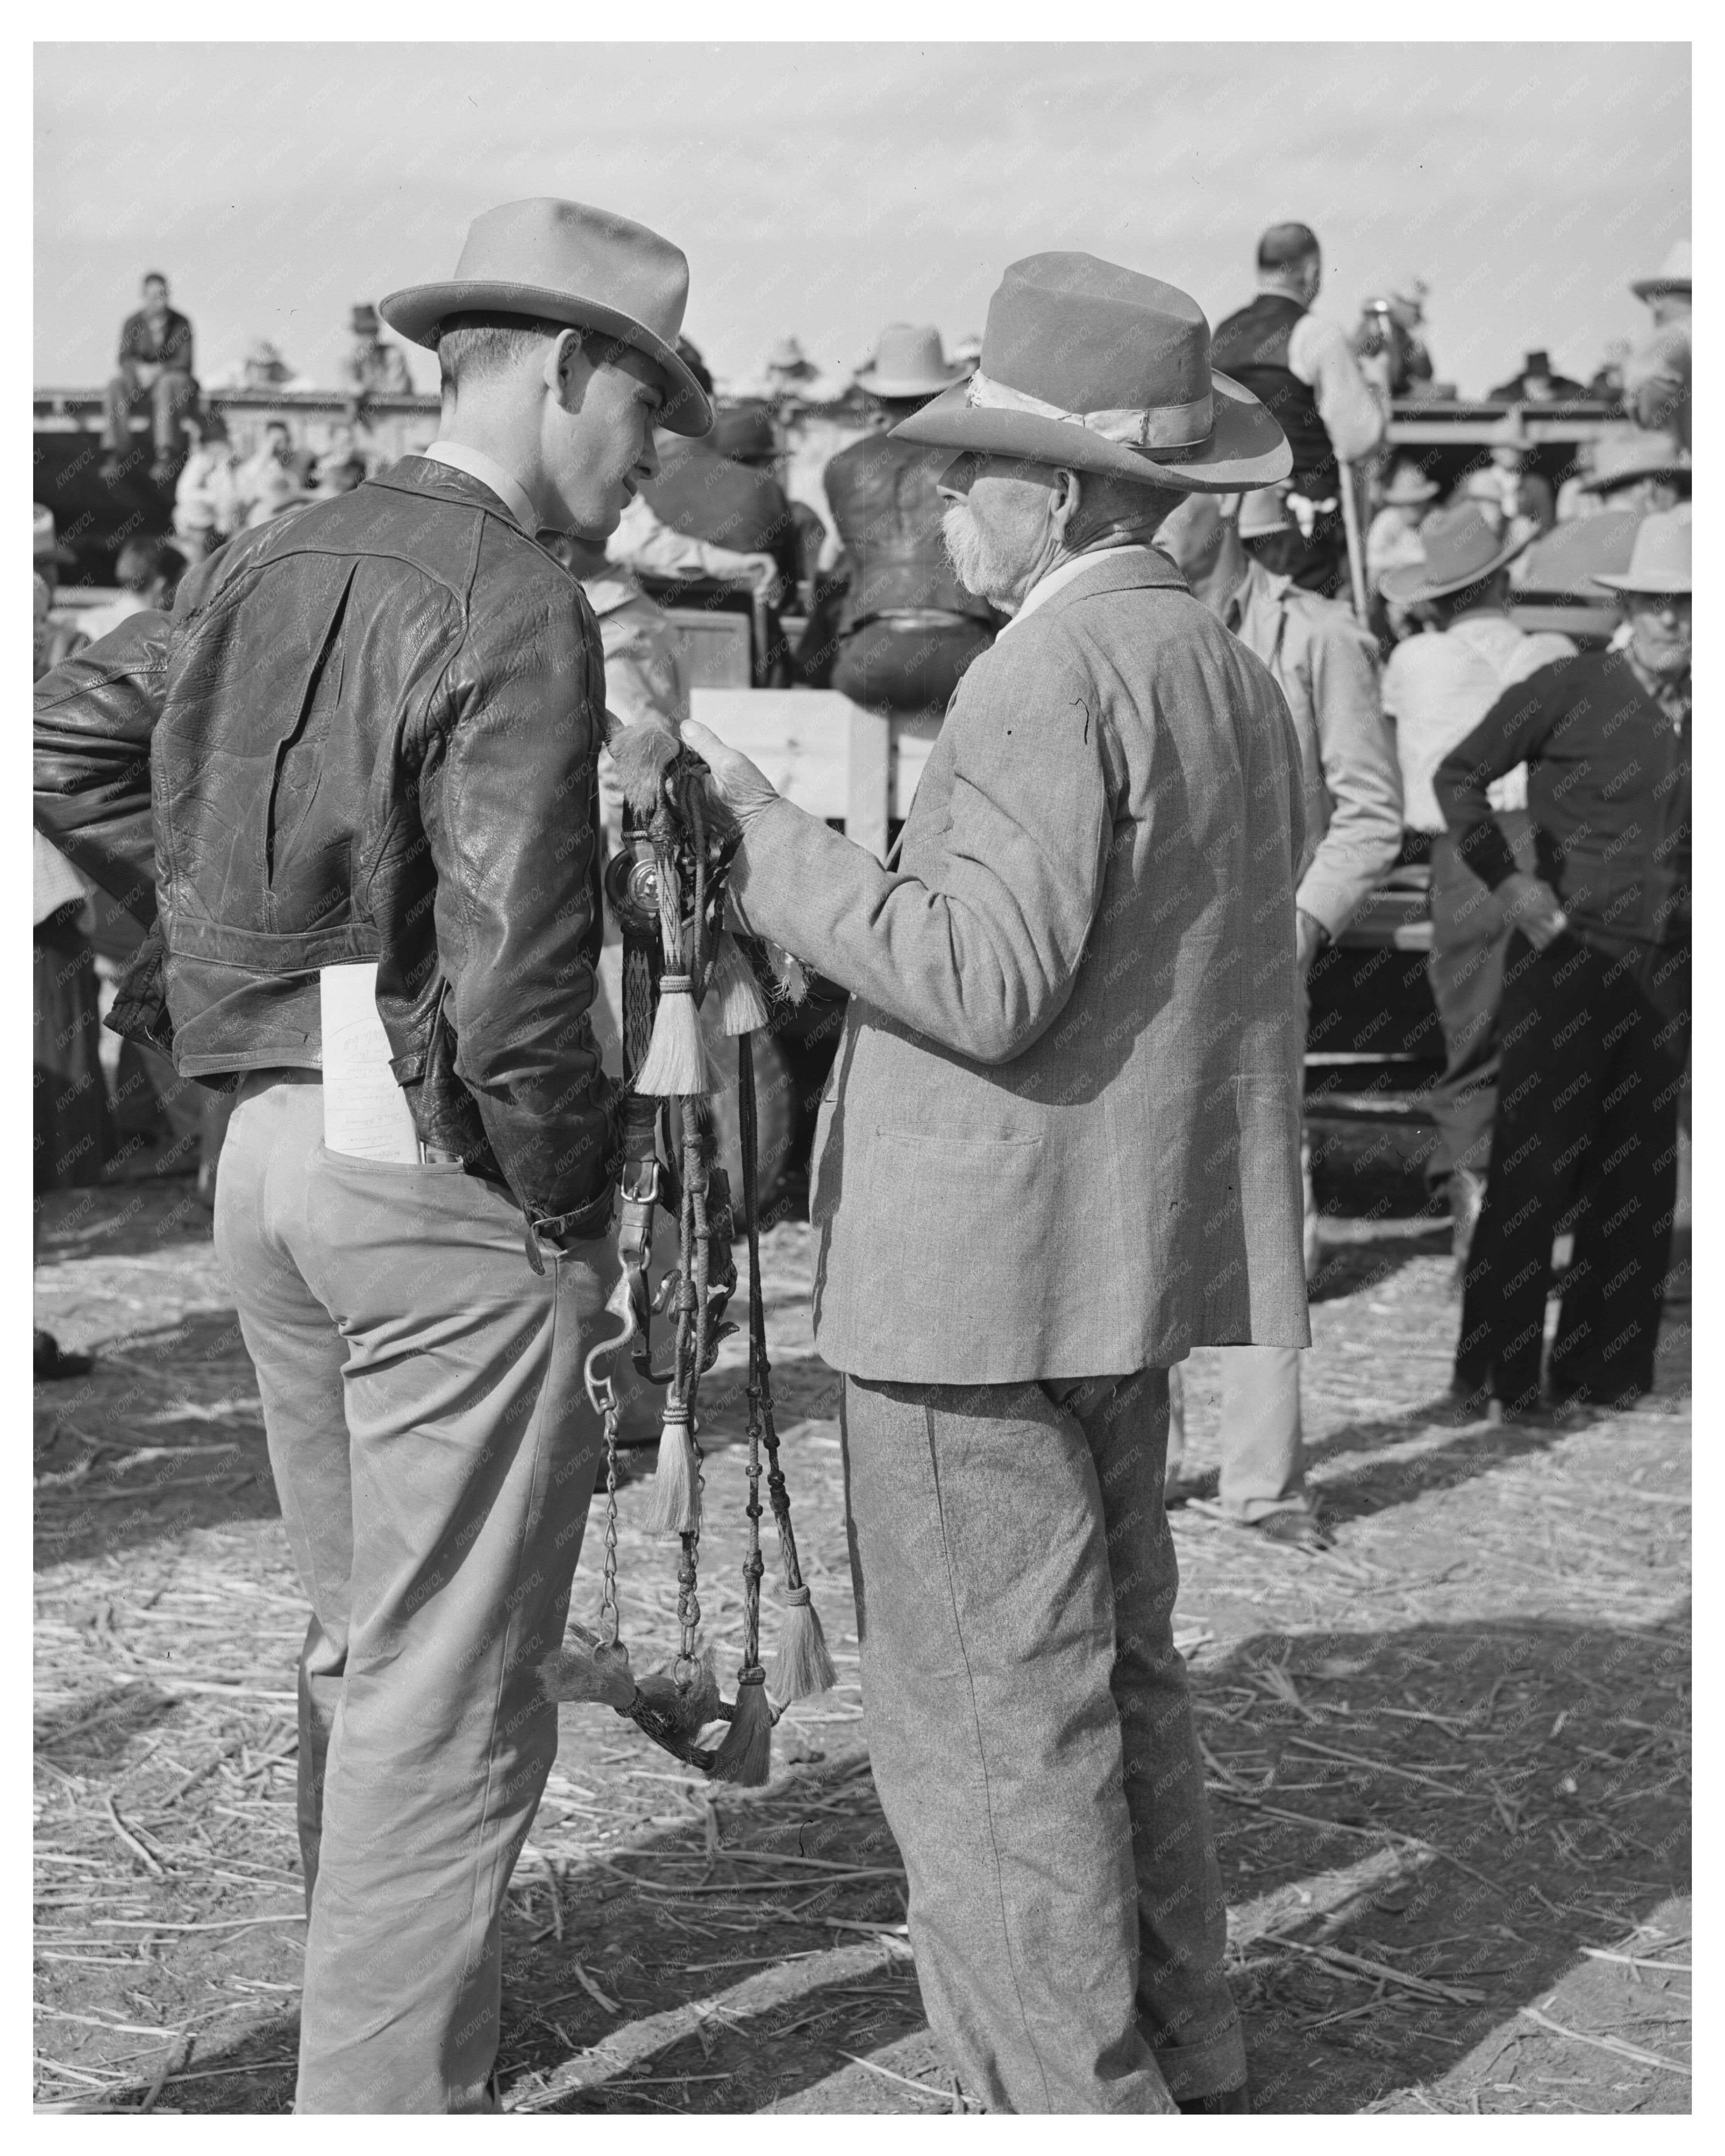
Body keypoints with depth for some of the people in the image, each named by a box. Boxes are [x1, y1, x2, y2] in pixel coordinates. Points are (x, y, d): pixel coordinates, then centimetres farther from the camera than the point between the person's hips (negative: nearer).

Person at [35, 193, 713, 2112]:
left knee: (358, 1646, 22)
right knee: (451, 1696, 2)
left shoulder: (273, 564, 9)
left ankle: (355, 2044, 36)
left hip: (267, 1142, 9)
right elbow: (513, 980, -21)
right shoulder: (513, 612, -16)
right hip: (441, 1176, -9)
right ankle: (393, 2099, 11)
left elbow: (62, 750, 16)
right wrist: (574, 1217, -8)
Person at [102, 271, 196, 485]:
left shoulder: (181, 324, -3)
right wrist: (140, 368, -24)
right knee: (117, 385, -29)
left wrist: (157, 370, -22)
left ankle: (166, 454, -46)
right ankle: (114, 453, -37)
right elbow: (125, 358, -2)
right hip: (140, 381, 2)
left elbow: (184, 361, -8)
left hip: (171, 376, -2)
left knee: (166, 385, -38)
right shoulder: (132, 323, 3)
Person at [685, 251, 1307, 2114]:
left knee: (990, 1725, 0)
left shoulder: (1047, 682, -17)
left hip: (986, 1277, -10)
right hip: (1134, 1262, 10)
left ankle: (1070, 2106, 10)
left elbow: (987, 977, -24)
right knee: (1112, 1684, 20)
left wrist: (764, 835, -18)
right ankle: (1178, 2079, 32)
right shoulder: (1233, 677, 13)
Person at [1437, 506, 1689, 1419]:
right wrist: (1508, 879, -9)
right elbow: (1458, 775, -3)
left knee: (1636, 1174, 8)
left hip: (1668, 969, 5)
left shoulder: (1699, 712, 8)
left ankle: (1602, 1365, 19)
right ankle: (1500, 1371, 5)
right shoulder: (1568, 691, -6)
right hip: (1567, 957, -5)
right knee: (1535, 1163, -3)